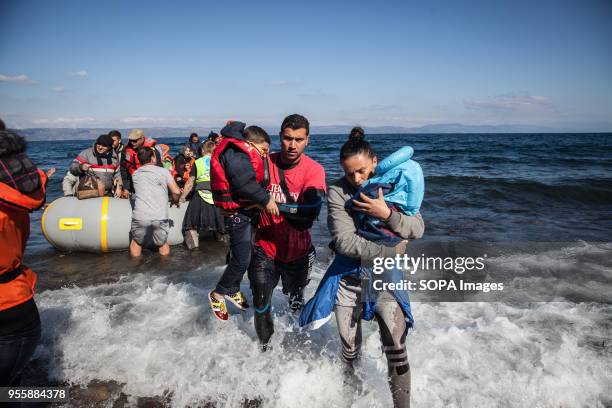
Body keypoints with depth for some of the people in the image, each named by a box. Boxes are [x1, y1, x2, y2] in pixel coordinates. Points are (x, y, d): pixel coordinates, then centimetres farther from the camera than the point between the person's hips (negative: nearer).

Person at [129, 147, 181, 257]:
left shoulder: (135, 174, 13)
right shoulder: (163, 171, 4)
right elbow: (176, 192, 0)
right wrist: (175, 201, 21)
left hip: (140, 217, 2)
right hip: (160, 218, -2)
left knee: (136, 243, 23)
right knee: (163, 244, 19)